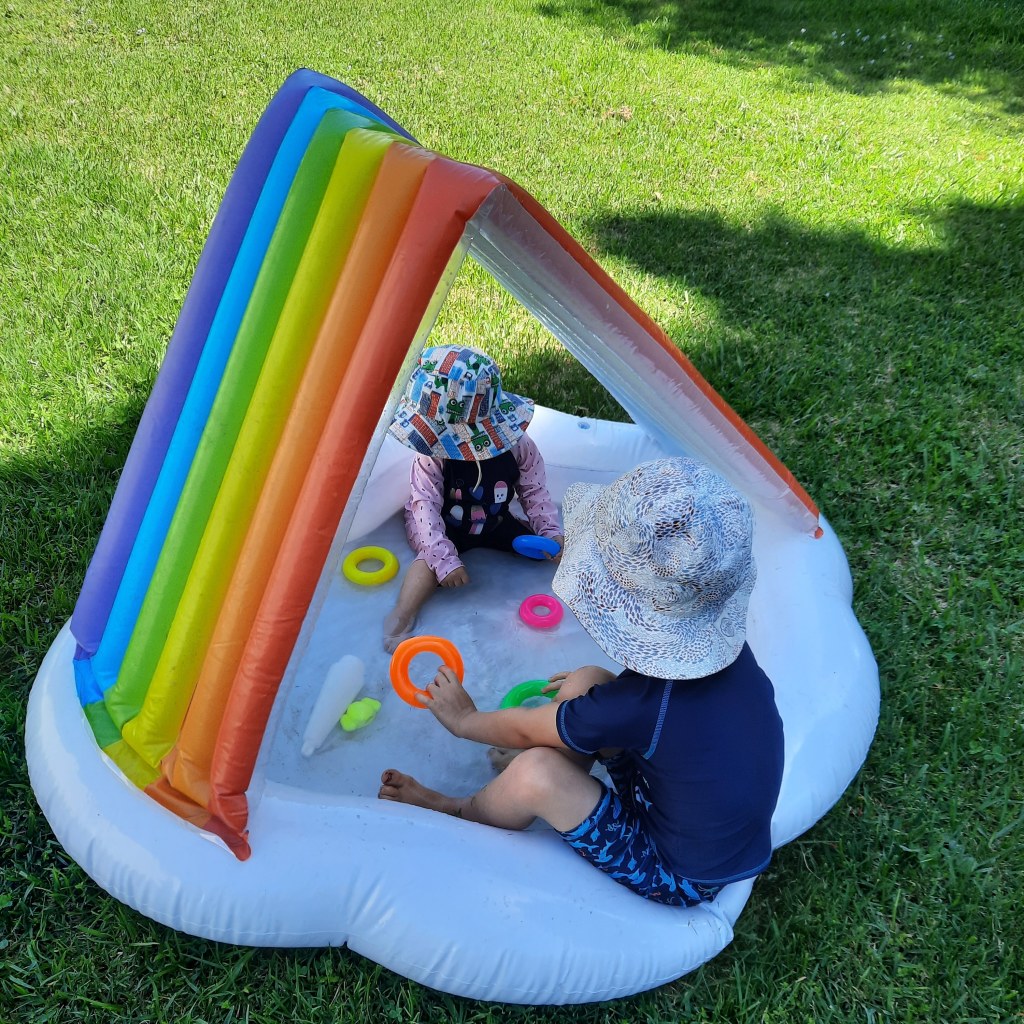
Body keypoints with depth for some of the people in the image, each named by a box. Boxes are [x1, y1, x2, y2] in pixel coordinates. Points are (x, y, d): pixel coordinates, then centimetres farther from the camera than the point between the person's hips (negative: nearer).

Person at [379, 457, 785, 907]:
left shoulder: (643, 704, -36)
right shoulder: (726, 649, -15)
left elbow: (526, 730, -15)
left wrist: (464, 720, 3)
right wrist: (592, 686, 10)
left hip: (677, 878, -7)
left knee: (536, 773, -22)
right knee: (587, 683, 2)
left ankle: (459, 814, 12)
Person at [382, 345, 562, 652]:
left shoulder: (517, 446, -23)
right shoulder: (433, 455, -29)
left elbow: (534, 492, -9)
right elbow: (426, 506, -29)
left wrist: (551, 532, -18)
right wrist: (445, 558, -36)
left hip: (495, 522, 3)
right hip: (446, 528, -3)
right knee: (431, 559, -31)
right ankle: (401, 618, -31)